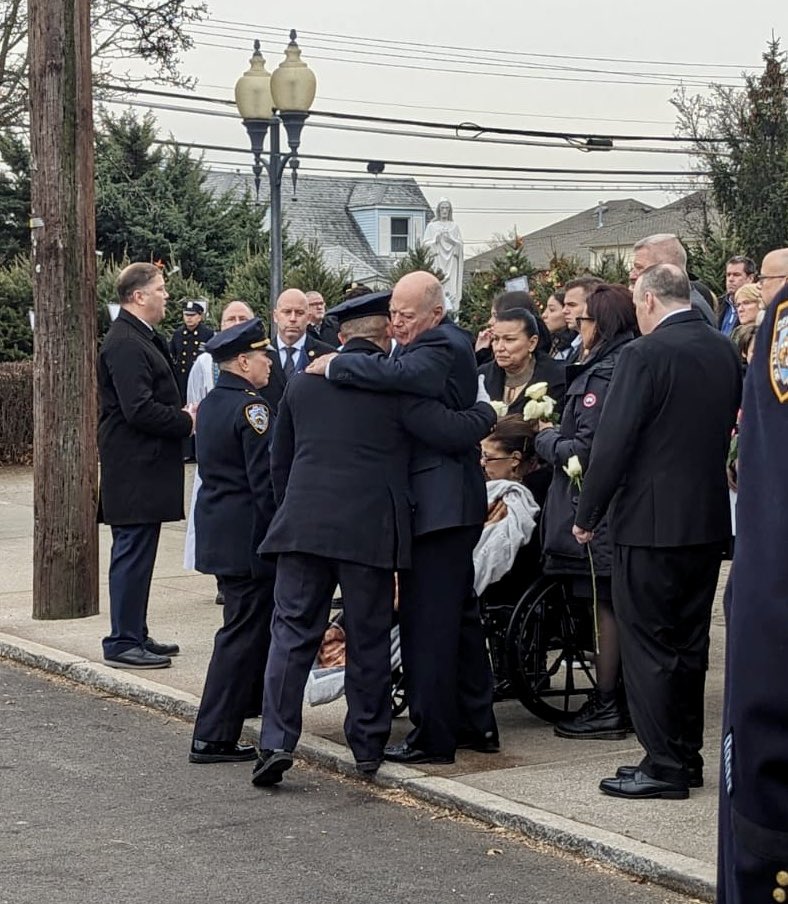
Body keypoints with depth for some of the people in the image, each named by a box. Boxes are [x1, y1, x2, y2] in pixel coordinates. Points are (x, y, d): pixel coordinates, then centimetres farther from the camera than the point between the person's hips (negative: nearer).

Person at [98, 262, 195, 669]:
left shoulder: (141, 339, 16)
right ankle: (123, 643, 0)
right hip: (133, 469, -11)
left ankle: (134, 635, 23)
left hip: (145, 465, 11)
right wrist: (185, 422, -14)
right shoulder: (125, 344, -18)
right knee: (132, 554, -6)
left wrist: (181, 415, 5)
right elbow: (139, 410, -25)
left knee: (136, 554, 15)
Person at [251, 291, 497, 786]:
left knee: (293, 631, 4)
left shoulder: (304, 381, 11)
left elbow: (279, 460, 18)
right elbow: (452, 433, -10)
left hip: (303, 523, 3)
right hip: (369, 528, -3)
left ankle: (277, 741, -7)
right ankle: (369, 746, 16)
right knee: (369, 639, 8)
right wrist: (486, 413, 10)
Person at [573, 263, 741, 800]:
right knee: (689, 642, 14)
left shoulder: (645, 354, -15)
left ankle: (664, 767, 1)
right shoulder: (725, 351, 7)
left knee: (648, 644, 0)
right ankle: (688, 756, 21)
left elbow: (613, 441, -16)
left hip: (652, 521, -7)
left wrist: (588, 515, -7)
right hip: (710, 519, 7)